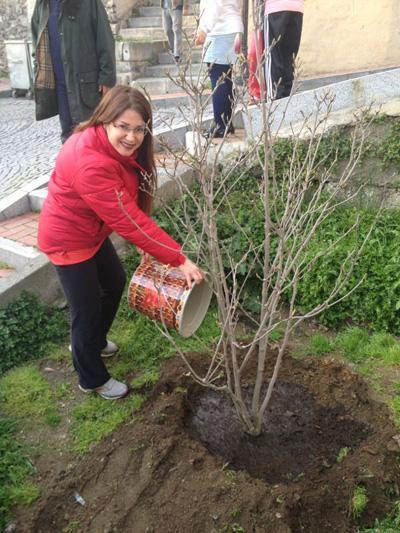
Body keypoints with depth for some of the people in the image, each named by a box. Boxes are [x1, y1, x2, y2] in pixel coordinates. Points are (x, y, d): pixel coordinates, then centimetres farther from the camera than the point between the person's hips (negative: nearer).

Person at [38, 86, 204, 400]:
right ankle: (93, 380, 27)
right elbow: (128, 220, -37)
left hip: (93, 231, 9)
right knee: (87, 309, 3)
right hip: (68, 239, -9)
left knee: (115, 282, 23)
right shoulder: (90, 164, -36)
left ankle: (92, 342, 48)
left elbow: (132, 208, -4)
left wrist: (150, 247, -12)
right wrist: (179, 260, -35)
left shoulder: (119, 148, -6)